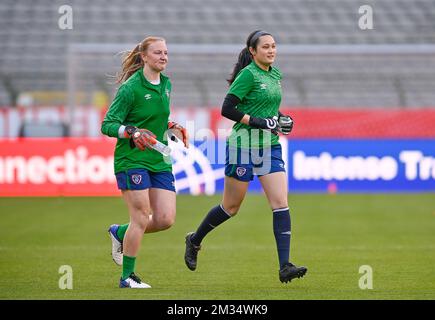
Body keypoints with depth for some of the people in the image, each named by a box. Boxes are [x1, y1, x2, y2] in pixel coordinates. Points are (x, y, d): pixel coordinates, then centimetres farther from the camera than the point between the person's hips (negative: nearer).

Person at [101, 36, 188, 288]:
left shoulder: (166, 84, 10)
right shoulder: (131, 88, -13)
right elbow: (107, 125, -13)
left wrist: (171, 126, 8)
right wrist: (132, 131, -28)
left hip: (159, 160, 7)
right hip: (131, 160, -7)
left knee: (166, 219, -2)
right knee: (142, 218, -8)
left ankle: (120, 233, 24)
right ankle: (127, 277, 5)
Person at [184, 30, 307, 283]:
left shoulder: (276, 74, 12)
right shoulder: (248, 74, -12)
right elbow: (227, 109, -17)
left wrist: (280, 119, 6)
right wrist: (258, 122, -22)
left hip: (270, 147, 7)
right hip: (244, 146, -7)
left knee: (281, 204, -8)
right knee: (231, 207, 6)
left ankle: (285, 267, -12)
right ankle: (195, 241, 31)